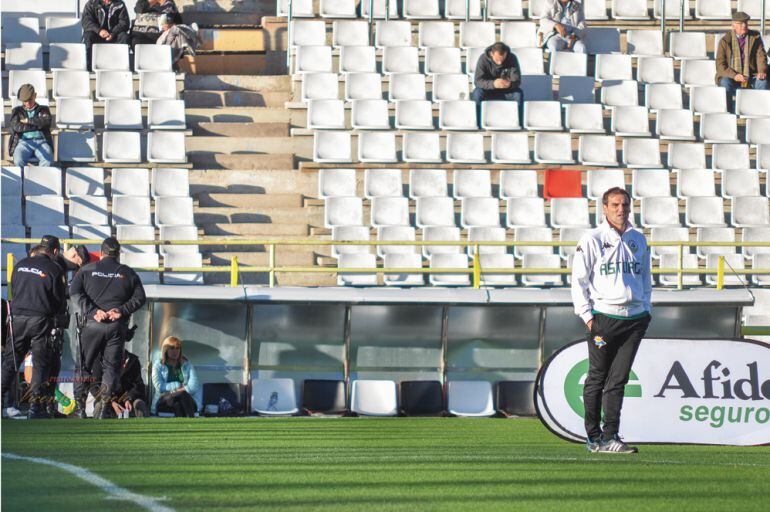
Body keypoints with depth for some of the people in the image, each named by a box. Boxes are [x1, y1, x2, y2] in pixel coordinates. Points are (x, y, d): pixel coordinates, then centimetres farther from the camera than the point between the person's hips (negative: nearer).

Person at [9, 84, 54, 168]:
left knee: (47, 160, -34)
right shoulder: (17, 111, 21)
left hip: (41, 142, 0)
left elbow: (46, 121, -1)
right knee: (19, 161, -35)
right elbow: (16, 127, 1)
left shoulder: (43, 110, 22)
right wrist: (37, 125, 1)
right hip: (24, 142, 0)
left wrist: (28, 121, 1)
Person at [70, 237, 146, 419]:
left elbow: (75, 291, -6)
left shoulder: (87, 270, 7)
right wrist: (122, 310, -7)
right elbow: (140, 298, 1)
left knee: (83, 365, 9)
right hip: (117, 327, 0)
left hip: (92, 325, 0)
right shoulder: (127, 273, 8)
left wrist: (92, 311, -11)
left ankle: (80, 406, 2)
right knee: (112, 366, 7)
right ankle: (104, 408, -3)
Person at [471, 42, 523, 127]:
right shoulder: (483, 59, -20)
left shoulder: (512, 59, -17)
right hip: (488, 90, -1)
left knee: (518, 94, -30)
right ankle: (477, 122, -20)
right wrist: (493, 84, -46)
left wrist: (510, 84, -45)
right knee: (477, 94, -33)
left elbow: (517, 81, -18)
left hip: (507, 91, 1)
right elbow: (477, 81, -26)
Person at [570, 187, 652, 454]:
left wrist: (646, 309, 13)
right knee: (597, 378, 3)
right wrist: (587, 316, -8)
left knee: (618, 379, 0)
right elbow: (579, 281, -2)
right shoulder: (592, 240, -2)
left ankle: (610, 437, -2)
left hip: (635, 319, 4)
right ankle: (593, 437, 10)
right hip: (603, 318, -4)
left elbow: (645, 278, 24)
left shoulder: (638, 240, 14)